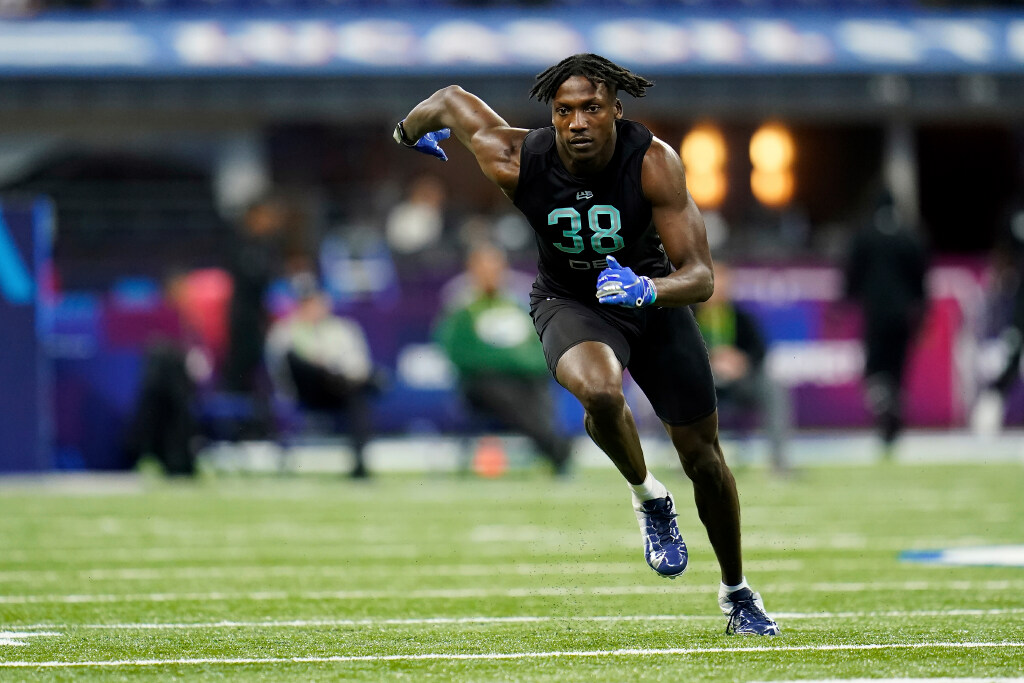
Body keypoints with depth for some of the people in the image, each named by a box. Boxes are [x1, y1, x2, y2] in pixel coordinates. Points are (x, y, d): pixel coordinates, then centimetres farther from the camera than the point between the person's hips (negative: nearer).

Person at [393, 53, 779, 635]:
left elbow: (701, 277, -28)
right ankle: (648, 497, -4)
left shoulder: (654, 163, -28)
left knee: (703, 455, 8)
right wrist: (410, 132, 15)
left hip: (652, 301, 1)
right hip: (570, 303, -1)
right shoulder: (517, 161, -26)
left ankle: (737, 592, 33)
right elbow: (452, 100, -6)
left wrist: (648, 290, -48)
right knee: (599, 392, -36)